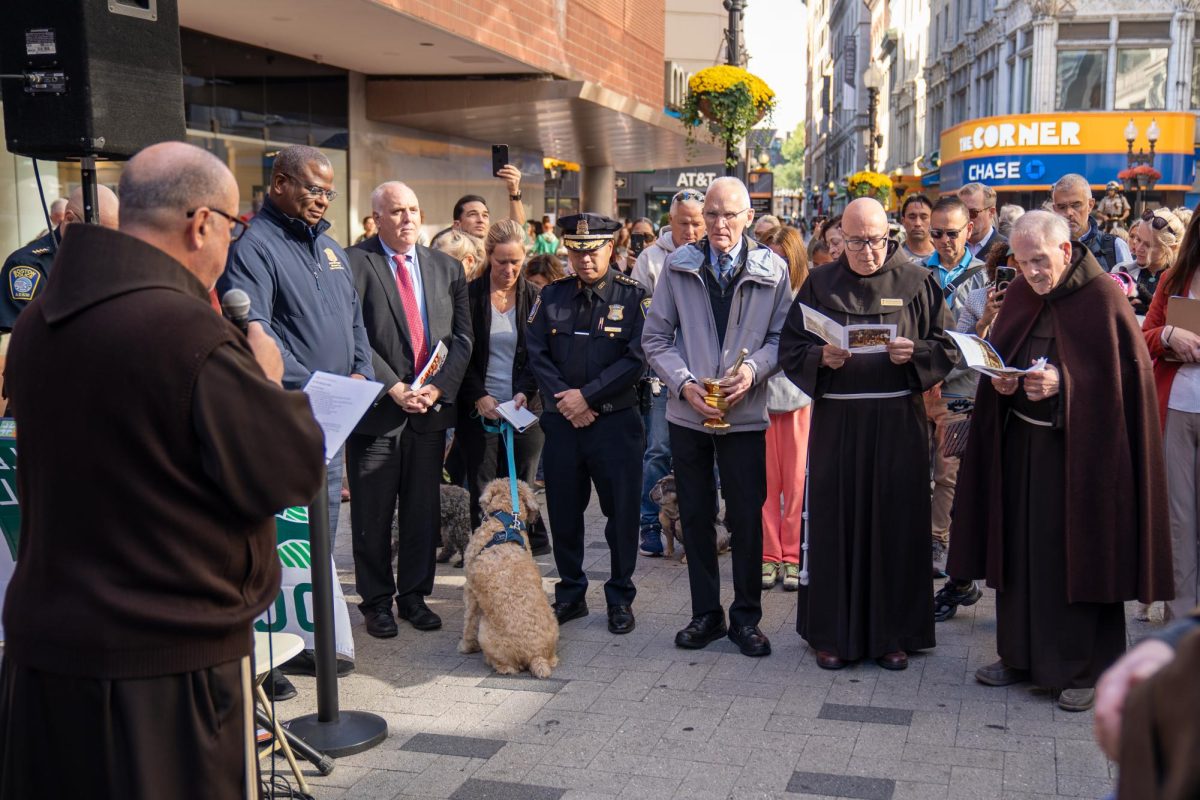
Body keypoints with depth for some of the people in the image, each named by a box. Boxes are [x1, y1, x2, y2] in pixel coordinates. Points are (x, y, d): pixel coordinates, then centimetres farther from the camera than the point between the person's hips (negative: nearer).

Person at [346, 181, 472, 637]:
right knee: (373, 515, 5)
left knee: (423, 512, 11)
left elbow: (462, 337, 6)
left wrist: (438, 387, -7)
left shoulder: (447, 268, 10)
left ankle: (414, 595, 25)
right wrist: (394, 388, -15)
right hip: (377, 410, -4)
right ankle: (376, 601, 19)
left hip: (431, 408, 4)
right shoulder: (354, 264, -5)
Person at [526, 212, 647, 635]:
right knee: (563, 510, 10)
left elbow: (636, 358, -10)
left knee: (622, 512, 4)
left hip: (615, 421, -3)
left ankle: (620, 597, 19)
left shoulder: (633, 296, -3)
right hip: (562, 421, 3)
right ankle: (570, 594, 25)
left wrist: (587, 395, -14)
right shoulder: (552, 296, 7)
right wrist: (564, 400, -9)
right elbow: (536, 353, 4)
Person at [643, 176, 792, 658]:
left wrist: (754, 368, -17)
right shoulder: (678, 266, 1)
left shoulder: (772, 270, -1)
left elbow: (781, 337, 2)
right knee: (695, 514, 10)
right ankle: (706, 613, 23)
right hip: (688, 412, 1)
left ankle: (746, 617, 19)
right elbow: (656, 337, 2)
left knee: (747, 518, 4)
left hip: (744, 413, -1)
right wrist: (684, 383, -11)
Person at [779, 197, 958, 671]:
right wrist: (821, 357, -15)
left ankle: (892, 633, 17)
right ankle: (833, 632, 15)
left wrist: (913, 353, -15)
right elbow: (791, 348, 5)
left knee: (895, 523, 4)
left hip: (898, 422, 0)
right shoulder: (819, 285, 7)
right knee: (836, 522, 3)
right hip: (836, 422, 1)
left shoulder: (916, 283, 5)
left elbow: (947, 347, 5)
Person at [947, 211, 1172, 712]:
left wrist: (1062, 383, -21)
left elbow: (1127, 374, -11)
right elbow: (997, 357, 16)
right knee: (1020, 548, 10)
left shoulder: (1102, 299, -10)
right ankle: (1021, 654, 23)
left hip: (1077, 449, -5)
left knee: (1076, 553, 1)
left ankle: (1086, 669, 13)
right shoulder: (1019, 296, 7)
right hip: (1020, 444, 6)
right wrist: (999, 380, -6)